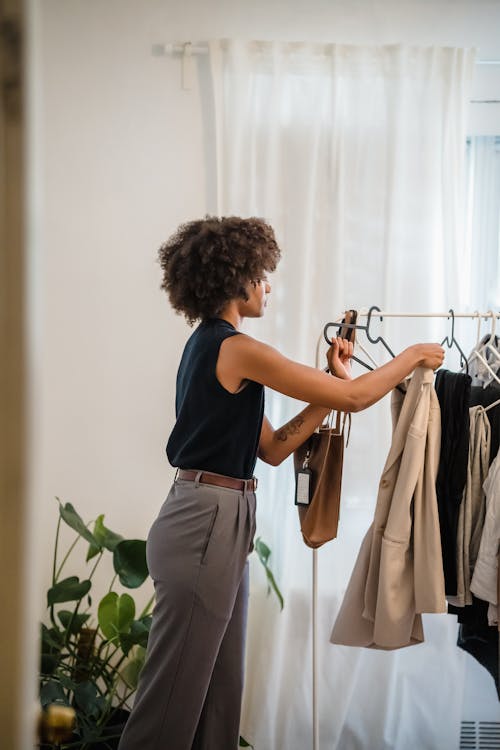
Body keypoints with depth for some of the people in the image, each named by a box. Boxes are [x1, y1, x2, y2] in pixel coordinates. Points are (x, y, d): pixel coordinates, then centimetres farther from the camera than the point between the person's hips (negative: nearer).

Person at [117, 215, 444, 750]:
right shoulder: (237, 349, -14)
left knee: (219, 693, 13)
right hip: (207, 524, -10)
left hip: (218, 524, 10)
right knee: (174, 694, -2)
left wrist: (334, 380, 11)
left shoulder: (208, 345, 15)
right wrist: (412, 356, 5)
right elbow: (355, 399, -11)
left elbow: (272, 447, 14)